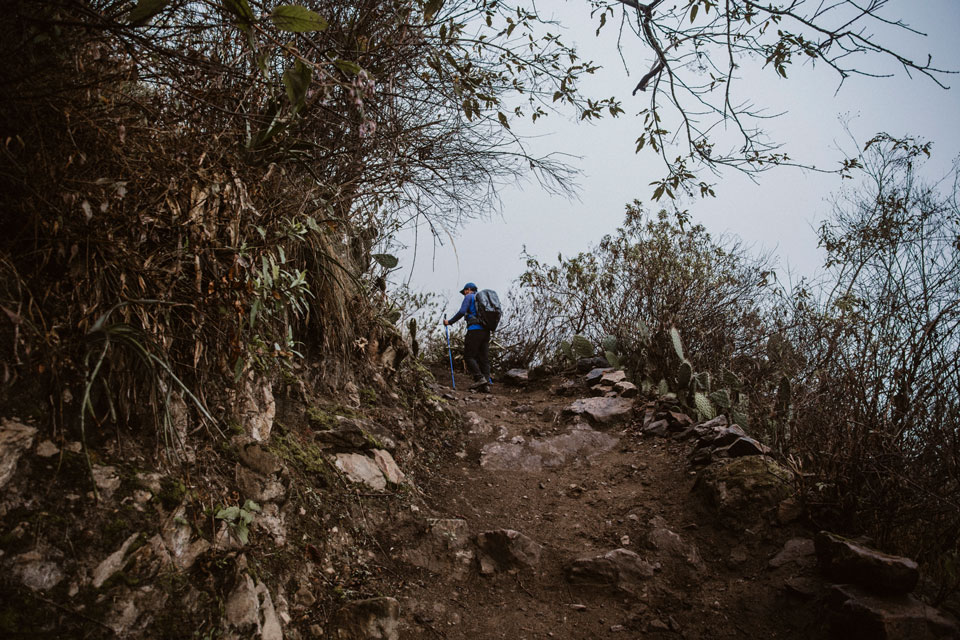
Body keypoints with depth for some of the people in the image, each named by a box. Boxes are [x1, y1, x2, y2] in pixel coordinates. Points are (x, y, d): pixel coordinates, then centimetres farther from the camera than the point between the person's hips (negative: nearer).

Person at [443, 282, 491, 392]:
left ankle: (479, 378, -16)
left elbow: (462, 312, -10)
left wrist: (449, 322, -2)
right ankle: (486, 384, -3)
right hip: (486, 330, 7)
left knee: (469, 356, -3)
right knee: (484, 358, 4)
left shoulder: (469, 297, 5)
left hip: (475, 329, -7)